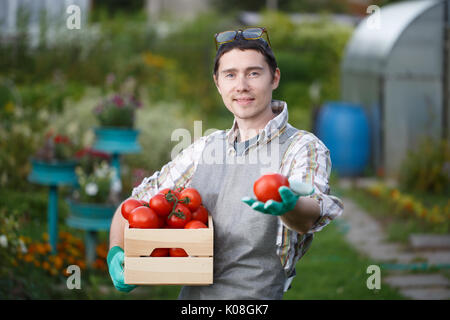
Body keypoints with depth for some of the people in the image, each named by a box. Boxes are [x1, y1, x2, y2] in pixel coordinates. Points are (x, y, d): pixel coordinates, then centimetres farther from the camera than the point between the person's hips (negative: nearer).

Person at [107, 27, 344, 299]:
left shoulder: (303, 147, -1)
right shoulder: (206, 149, 14)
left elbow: (313, 214, -20)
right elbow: (136, 202, 20)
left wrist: (289, 206, -42)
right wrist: (116, 253, 3)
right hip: (191, 295, 4)